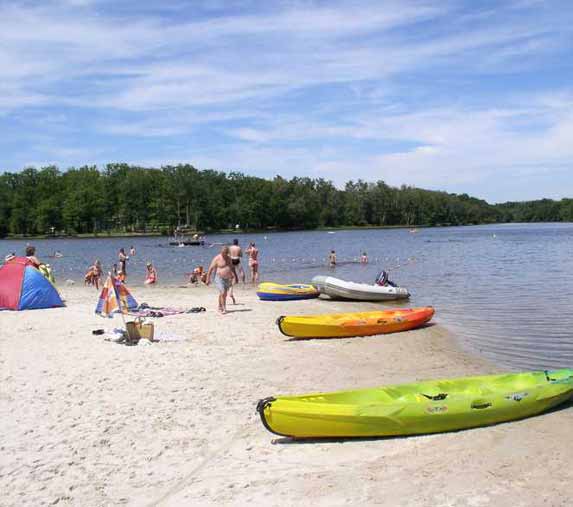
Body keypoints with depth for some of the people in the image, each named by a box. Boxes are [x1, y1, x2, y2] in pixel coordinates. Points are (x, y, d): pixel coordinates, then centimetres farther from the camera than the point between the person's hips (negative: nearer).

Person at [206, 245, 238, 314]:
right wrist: (208, 279, -12)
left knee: (224, 294, 9)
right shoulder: (217, 259, -10)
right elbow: (210, 268, -9)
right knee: (222, 293, -17)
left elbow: (232, 267, 22)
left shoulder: (228, 258, 10)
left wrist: (235, 276, 20)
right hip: (219, 278, -6)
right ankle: (224, 309, -16)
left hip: (227, 279, 6)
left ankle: (220, 307, 23)